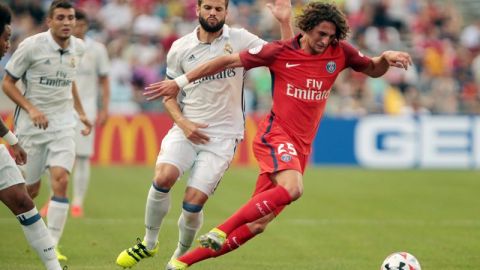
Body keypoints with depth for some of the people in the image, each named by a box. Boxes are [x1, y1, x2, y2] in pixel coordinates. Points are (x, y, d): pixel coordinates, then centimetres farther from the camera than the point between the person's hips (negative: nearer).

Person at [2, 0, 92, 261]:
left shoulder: (78, 47, 2)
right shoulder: (31, 46, -13)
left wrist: (80, 112, 21)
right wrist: (31, 109, -19)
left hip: (63, 123, 3)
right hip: (31, 123, -3)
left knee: (60, 181, -15)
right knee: (29, 190, 2)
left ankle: (51, 245, -11)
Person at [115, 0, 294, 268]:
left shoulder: (240, 40, -2)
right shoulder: (180, 48, 2)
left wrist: (285, 22, -18)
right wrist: (182, 122, -4)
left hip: (223, 135, -1)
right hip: (187, 129, 2)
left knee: (193, 203, -10)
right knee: (163, 177, -24)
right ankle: (149, 243, -2)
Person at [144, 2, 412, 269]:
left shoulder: (339, 52, 6)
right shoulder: (280, 52, -5)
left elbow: (373, 70, 23)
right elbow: (229, 61, 0)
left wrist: (386, 58, -2)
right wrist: (180, 82, 1)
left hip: (302, 146, 5)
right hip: (276, 134, -5)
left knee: (260, 220, 1)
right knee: (292, 188, -35)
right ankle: (220, 232, -29)